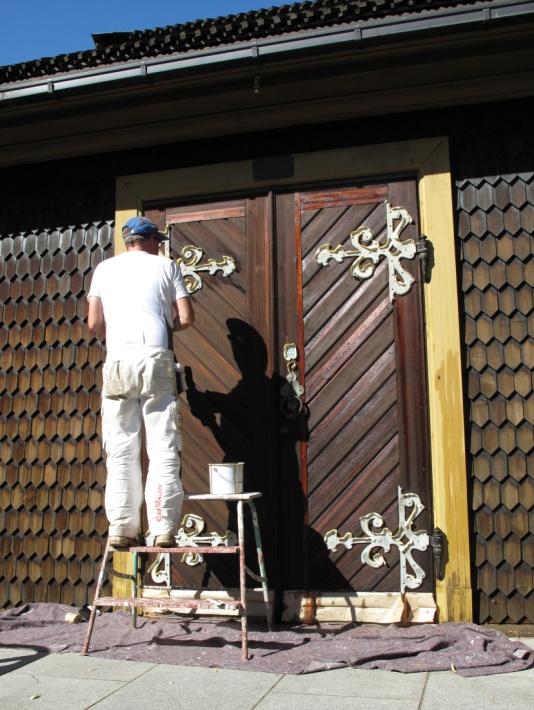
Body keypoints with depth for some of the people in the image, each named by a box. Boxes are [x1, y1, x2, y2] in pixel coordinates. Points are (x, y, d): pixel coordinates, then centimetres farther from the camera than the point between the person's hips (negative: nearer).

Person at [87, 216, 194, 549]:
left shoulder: (105, 268, 17)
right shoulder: (165, 265, 12)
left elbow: (94, 322, 11)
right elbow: (186, 317, 5)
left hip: (118, 362, 2)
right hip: (155, 359, -2)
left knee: (121, 451, 5)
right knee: (163, 448, -1)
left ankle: (121, 529, 4)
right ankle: (163, 528, -4)